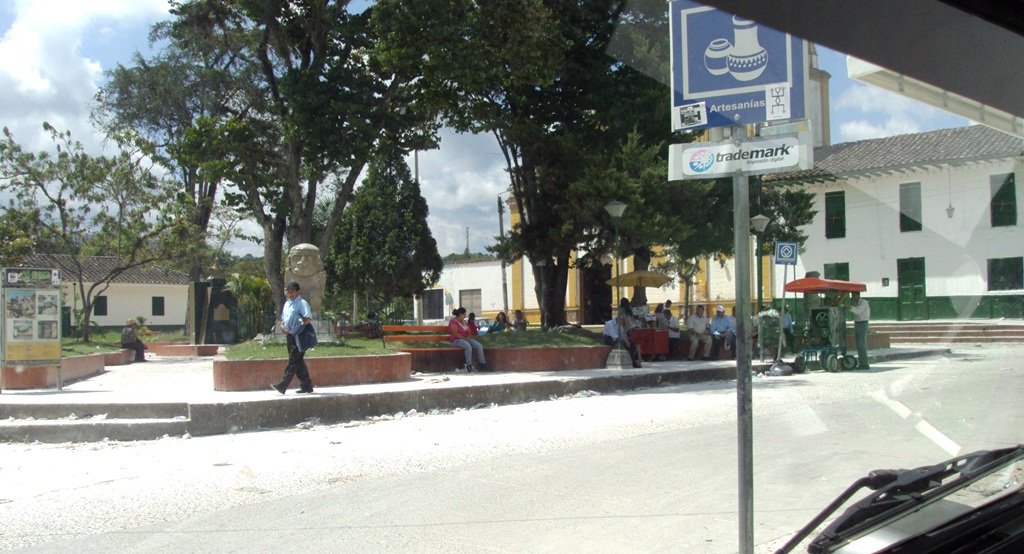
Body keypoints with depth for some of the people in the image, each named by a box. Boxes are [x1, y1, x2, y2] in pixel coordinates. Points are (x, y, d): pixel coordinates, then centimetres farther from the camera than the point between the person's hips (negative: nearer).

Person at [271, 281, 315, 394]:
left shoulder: (302, 303, -11)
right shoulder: (287, 303, 15)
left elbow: (309, 318, -19)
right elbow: (282, 318, 23)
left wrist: (298, 326, -20)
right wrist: (281, 325, 3)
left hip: (299, 336, -9)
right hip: (290, 335, 9)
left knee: (294, 361, -7)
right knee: (298, 361, 11)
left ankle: (282, 386, -9)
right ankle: (306, 386, 17)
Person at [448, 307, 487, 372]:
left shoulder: (464, 321, 17)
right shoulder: (453, 322, -9)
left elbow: (468, 331, 19)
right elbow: (456, 334, -18)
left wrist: (469, 336, -3)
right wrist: (465, 338, -19)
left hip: (466, 339, 8)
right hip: (457, 340, -8)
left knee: (479, 346, -13)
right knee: (468, 346, -38)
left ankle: (483, 364, -14)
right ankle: (469, 366, -31)